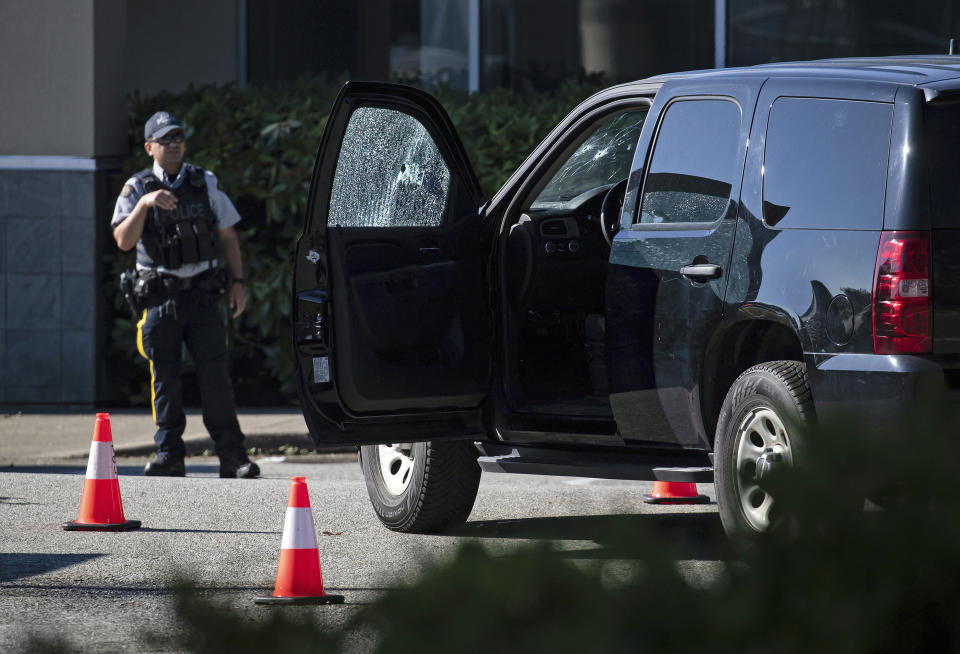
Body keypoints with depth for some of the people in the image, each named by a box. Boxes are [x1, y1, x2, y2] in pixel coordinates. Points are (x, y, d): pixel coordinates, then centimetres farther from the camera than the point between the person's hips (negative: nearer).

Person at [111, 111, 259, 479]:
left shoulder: (206, 184, 10)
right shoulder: (137, 189, 4)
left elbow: (228, 237, 14)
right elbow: (123, 241, -10)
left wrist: (237, 282, 5)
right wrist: (145, 204, -23)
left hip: (202, 294, 1)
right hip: (159, 296, -1)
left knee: (215, 375, -5)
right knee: (164, 379, 0)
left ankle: (232, 456, -4)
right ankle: (169, 456, 5)